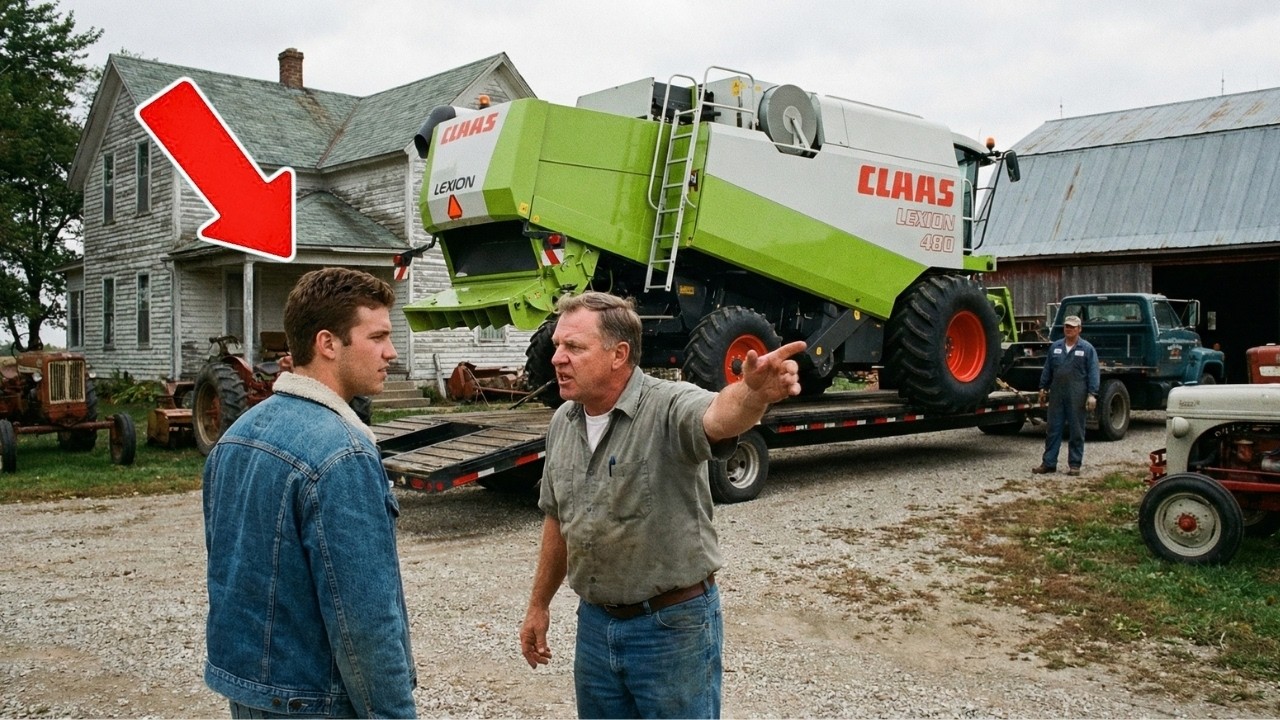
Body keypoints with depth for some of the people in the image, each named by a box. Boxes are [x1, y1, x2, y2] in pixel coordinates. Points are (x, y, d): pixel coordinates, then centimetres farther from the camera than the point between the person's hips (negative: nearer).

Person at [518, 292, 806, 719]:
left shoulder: (669, 408, -18)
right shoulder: (563, 423, 2)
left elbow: (721, 417, -42)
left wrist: (755, 392, -64)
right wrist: (539, 605, 19)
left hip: (674, 624, -6)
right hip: (594, 622, 6)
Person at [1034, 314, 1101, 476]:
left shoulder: (1087, 348, 0)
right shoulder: (1055, 347, 12)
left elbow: (1093, 373, -4)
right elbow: (1047, 370, 17)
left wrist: (1092, 394, -11)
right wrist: (1043, 388, 12)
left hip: (1077, 397, -3)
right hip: (1056, 395, 4)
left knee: (1076, 432, 4)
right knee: (1053, 430, 6)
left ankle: (1074, 464, 11)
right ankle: (1048, 463, 10)